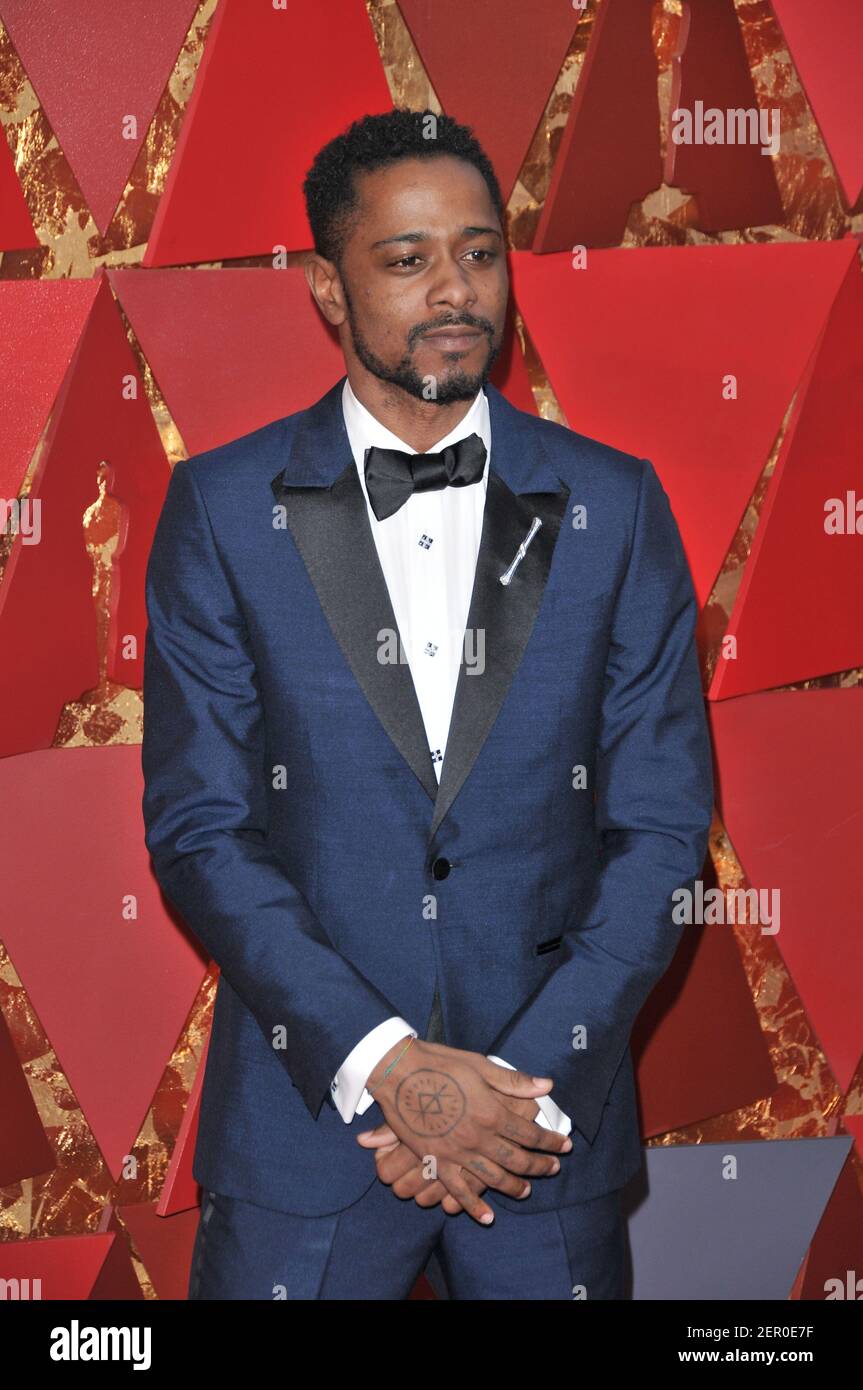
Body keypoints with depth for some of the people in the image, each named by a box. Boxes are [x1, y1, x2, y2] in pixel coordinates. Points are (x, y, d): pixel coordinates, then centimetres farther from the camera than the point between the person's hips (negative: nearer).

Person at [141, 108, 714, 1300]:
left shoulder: (615, 503, 0)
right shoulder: (221, 508, -3)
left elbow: (662, 823, -2)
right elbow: (199, 825, -6)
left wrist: (524, 1076, -11)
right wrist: (383, 1064, -15)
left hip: (549, 1108, 1)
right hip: (307, 1111, -1)